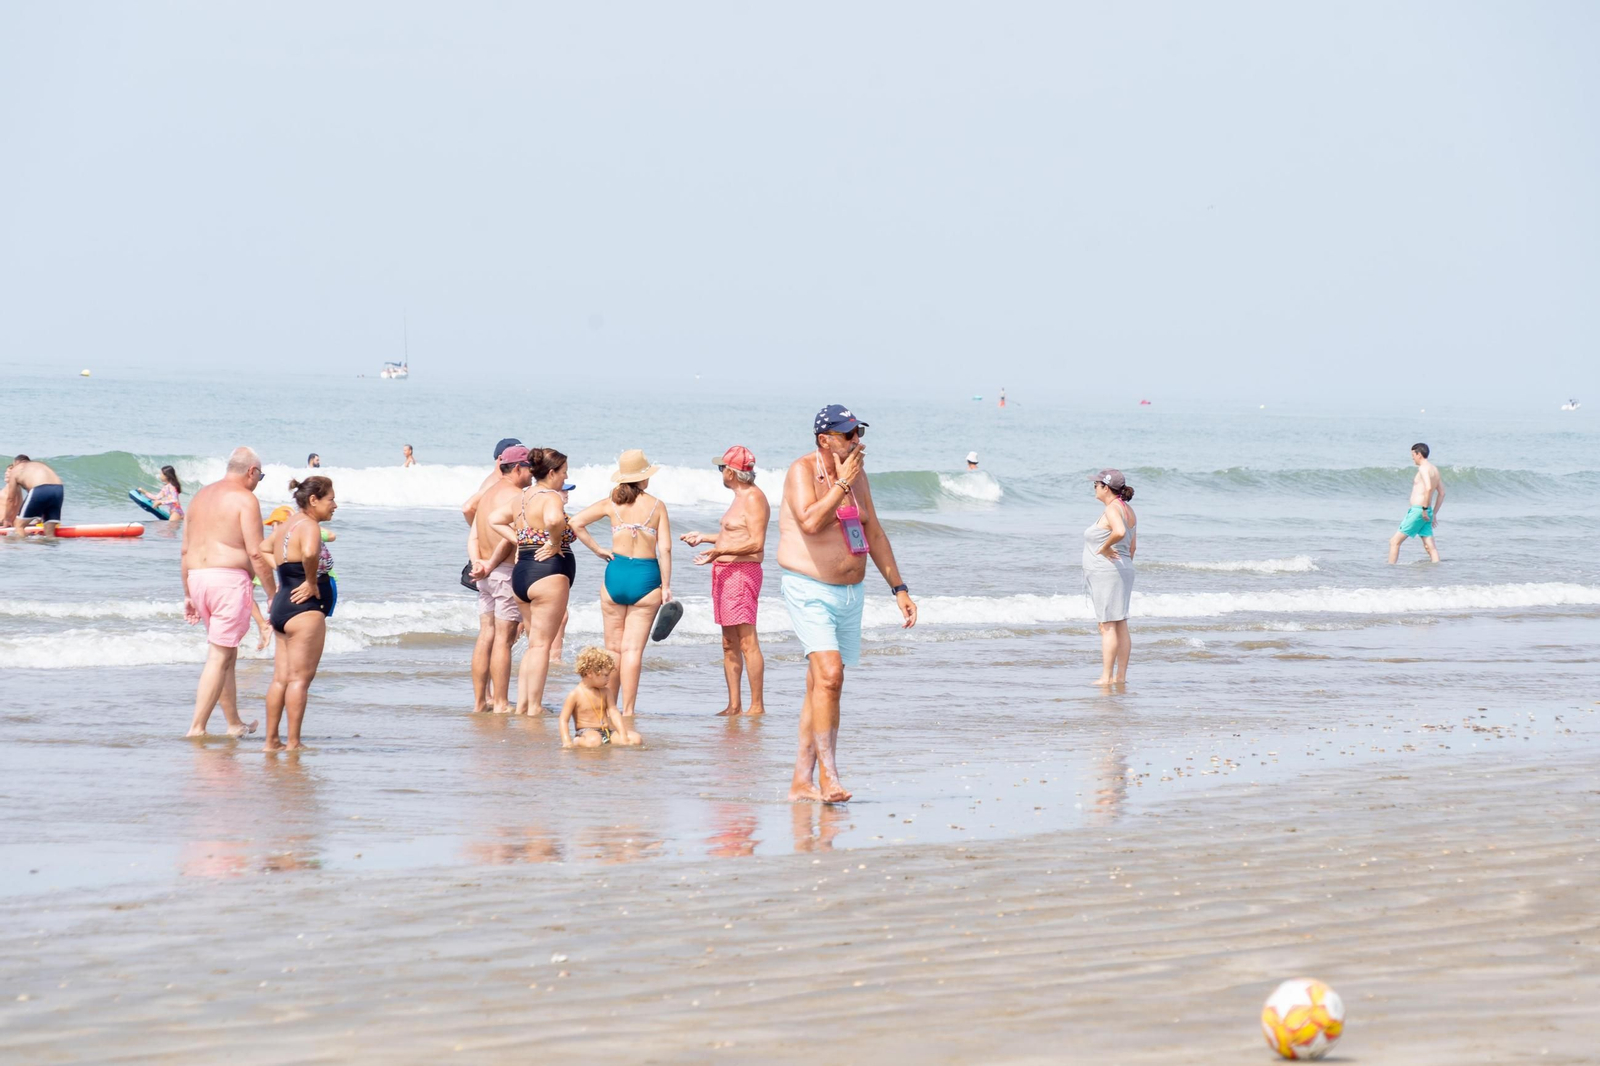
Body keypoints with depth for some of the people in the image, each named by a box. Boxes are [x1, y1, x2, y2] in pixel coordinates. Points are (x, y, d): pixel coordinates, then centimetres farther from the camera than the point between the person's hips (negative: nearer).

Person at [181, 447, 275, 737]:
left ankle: (234, 723, 26)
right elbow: (256, 554, -12)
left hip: (198, 580, 8)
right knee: (219, 658, -5)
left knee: (226, 654, 19)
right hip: (230, 580, -8)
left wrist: (188, 594, 22)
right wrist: (273, 594, -5)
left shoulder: (200, 497, 17)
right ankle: (197, 728, -9)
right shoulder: (244, 499, -6)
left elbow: (185, 552, 17)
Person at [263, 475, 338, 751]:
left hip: (282, 606, 10)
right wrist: (312, 582, -20)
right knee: (300, 678, -5)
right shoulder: (309, 526, -14)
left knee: (281, 678, 11)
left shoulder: (286, 526, 15)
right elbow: (309, 553, -36)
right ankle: (294, 743, -4)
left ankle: (271, 741, 14)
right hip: (305, 609, -10)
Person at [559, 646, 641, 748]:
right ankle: (576, 742, -12)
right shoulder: (575, 695, -6)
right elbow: (564, 720, -8)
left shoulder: (605, 691, 12)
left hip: (606, 731, 5)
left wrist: (622, 736, -10)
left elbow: (614, 713, 4)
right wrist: (567, 742, -23)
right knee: (594, 741, -41)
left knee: (635, 738, -13)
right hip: (586, 732, -5)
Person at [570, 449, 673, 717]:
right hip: (647, 577, -2)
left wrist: (598, 550, 4)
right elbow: (665, 548, -6)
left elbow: (576, 522, -4)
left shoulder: (611, 503, 3)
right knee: (633, 649, -1)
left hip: (616, 574, 2)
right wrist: (666, 587, -1)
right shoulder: (657, 506, -2)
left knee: (614, 647, 13)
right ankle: (628, 711, -4)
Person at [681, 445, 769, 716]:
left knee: (747, 641, -11)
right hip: (726, 573, 11)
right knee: (729, 643, 11)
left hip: (742, 573, -11)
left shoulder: (754, 498, -13)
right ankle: (734, 706, 14)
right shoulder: (741, 498, 19)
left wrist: (719, 551, -24)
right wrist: (705, 538, 33)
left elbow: (756, 542, -21)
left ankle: (757, 706, -11)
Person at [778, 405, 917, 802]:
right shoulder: (803, 471, -10)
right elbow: (810, 521, -28)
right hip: (809, 591, -7)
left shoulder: (857, 474, 12)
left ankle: (801, 781, 12)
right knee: (829, 675, -21)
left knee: (819, 687, 8)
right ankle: (827, 776, -22)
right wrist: (842, 484, -19)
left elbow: (874, 534, 18)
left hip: (849, 594, 7)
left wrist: (899, 589, 16)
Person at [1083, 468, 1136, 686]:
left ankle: (1106, 677, -9)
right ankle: (1121, 675, 10)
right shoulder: (1128, 511, 13)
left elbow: (1119, 532, -36)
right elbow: (1132, 547, 18)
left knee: (1108, 626, -9)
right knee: (1120, 626, 9)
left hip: (1106, 571, -10)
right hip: (1123, 570, 10)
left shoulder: (1112, 510, -16)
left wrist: (1105, 547, -20)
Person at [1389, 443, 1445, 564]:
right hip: (1427, 513, 9)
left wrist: (1424, 508, -22)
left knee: (1394, 541, -2)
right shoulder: (1435, 469, 17)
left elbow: (1428, 488, -26)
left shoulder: (1423, 468, -11)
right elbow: (1442, 493, 22)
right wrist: (1434, 513, 23)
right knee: (1430, 547, 4)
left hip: (1418, 511, -9)